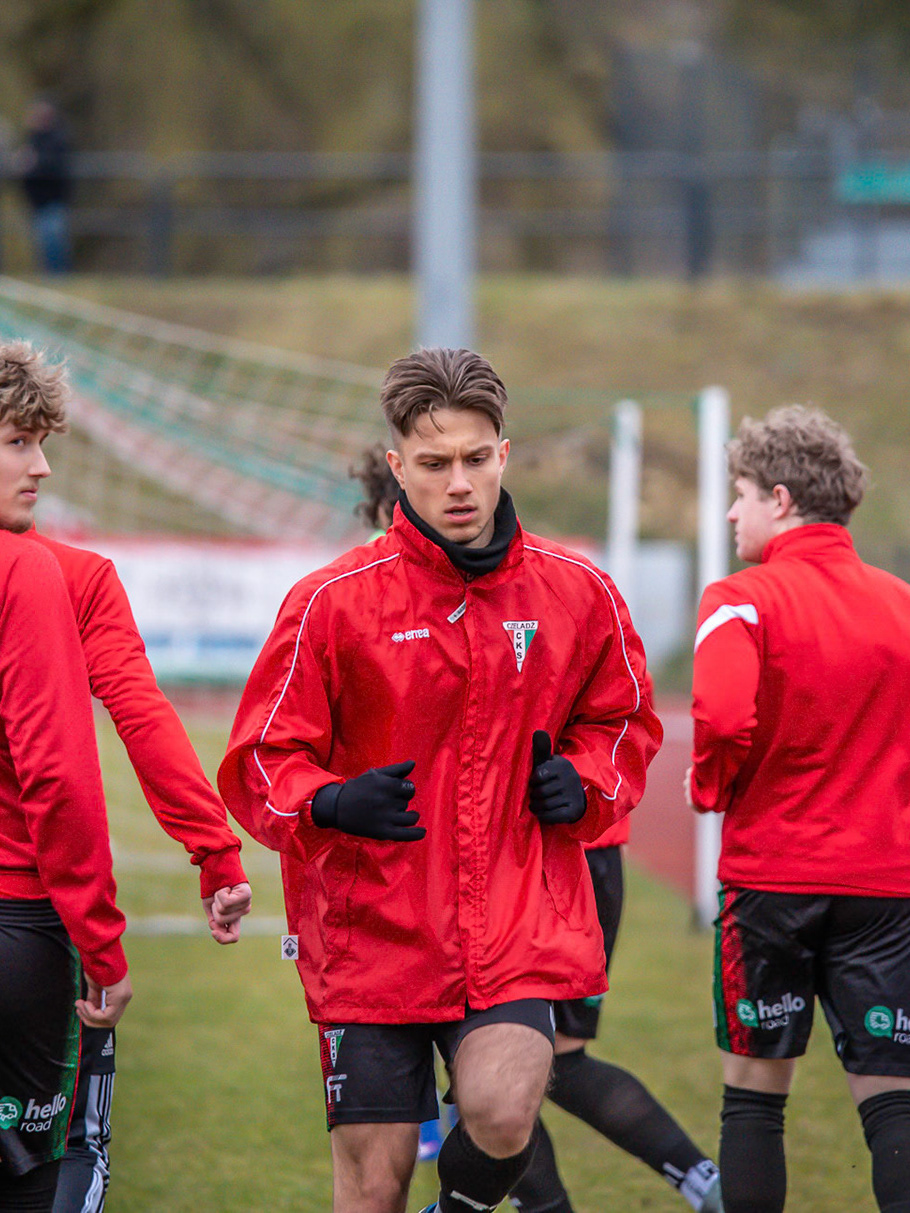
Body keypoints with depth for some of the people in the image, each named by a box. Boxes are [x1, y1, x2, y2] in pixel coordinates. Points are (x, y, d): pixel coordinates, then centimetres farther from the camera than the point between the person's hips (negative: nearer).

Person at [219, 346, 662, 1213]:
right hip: (372, 926, -1)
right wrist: (330, 804, -22)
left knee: (503, 1112, -22)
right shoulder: (333, 602, -4)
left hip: (520, 923, 1)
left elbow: (623, 721, 20)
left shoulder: (578, 594, 4)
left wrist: (582, 784, -1)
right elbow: (259, 763, -1)